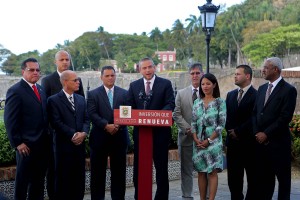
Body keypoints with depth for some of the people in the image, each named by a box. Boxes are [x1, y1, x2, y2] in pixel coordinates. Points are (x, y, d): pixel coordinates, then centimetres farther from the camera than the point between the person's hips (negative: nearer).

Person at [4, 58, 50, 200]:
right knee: (22, 181, 7)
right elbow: (10, 121, -14)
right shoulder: (15, 91, -11)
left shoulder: (40, 89, 13)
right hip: (26, 145, -7)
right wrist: (17, 143, -15)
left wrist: (47, 137, 9)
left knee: (39, 180, 16)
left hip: (43, 144, 7)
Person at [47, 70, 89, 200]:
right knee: (63, 179, 2)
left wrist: (83, 133, -9)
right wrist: (73, 134, -16)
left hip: (79, 144, 5)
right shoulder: (54, 100, -4)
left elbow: (86, 119, 10)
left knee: (79, 178, 8)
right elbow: (56, 122, -12)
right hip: (63, 145, -5)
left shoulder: (81, 99, 14)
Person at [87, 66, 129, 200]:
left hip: (119, 137, 2)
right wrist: (106, 125, -18)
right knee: (98, 171, 4)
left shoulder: (124, 93, 10)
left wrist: (118, 125, -14)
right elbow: (92, 114, -6)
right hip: (99, 137, -1)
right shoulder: (93, 94, 4)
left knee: (119, 171, 6)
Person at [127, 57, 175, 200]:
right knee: (138, 167, 8)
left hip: (160, 131, -2)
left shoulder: (165, 84, 1)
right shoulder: (134, 86, 9)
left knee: (161, 167, 7)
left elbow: (170, 104, -7)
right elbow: (130, 107, 6)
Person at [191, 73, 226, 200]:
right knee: (201, 172, 7)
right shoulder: (197, 102, 10)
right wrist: (195, 138, -7)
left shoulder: (220, 102, -2)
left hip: (213, 141, -4)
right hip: (198, 142, 4)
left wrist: (209, 140, -12)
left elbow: (221, 124, -7)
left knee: (212, 172, -2)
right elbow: (193, 122, 8)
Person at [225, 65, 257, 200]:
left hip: (249, 143, -6)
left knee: (252, 176, 6)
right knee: (233, 176, 9)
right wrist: (230, 131, -2)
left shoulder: (256, 95, -9)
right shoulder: (230, 95, 13)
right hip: (233, 142, 6)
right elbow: (227, 117, 13)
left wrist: (238, 132, -12)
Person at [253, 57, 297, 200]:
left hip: (278, 142, -6)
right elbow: (255, 113, 12)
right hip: (261, 141, 6)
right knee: (262, 177, 10)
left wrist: (266, 134, -14)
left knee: (283, 177, 6)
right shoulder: (262, 88, 13)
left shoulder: (288, 90, -8)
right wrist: (257, 133, -1)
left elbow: (285, 117, -14)